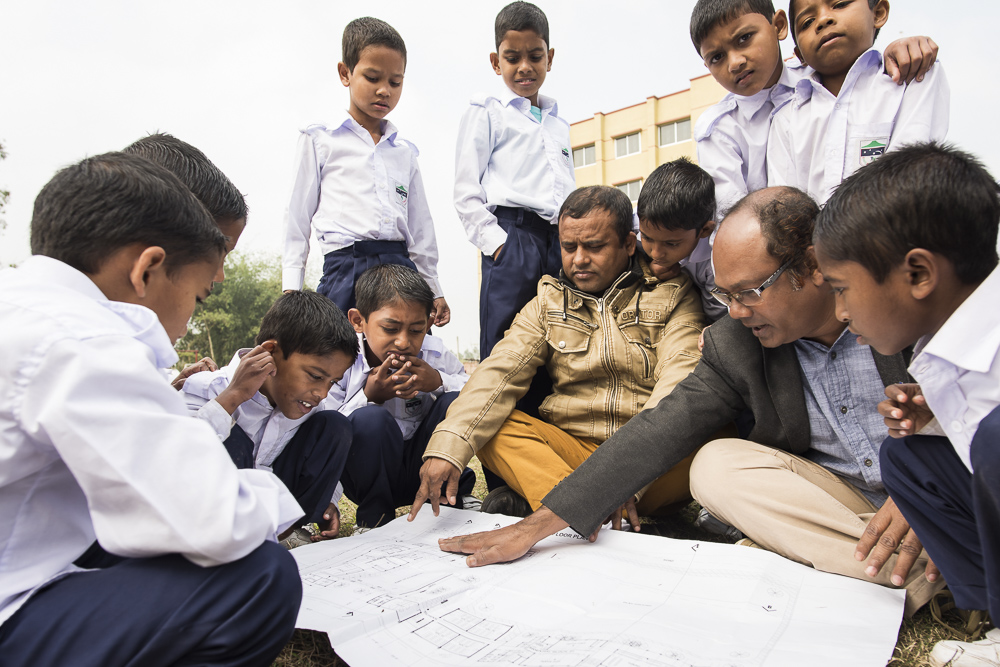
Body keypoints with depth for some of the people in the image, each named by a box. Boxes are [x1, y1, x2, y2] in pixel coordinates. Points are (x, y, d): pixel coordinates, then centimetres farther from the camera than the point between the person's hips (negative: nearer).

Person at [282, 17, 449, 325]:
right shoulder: (319, 140, 9)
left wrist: (434, 290, 18)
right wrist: (291, 289, 2)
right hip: (345, 268, -3)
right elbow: (298, 218, 8)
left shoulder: (405, 151, 18)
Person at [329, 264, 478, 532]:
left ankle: (455, 493, 2)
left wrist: (439, 382, -22)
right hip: (369, 476, -2)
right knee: (369, 418, -33)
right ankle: (373, 517, -9)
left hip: (423, 470, 2)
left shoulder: (434, 354, -7)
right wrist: (368, 397, -28)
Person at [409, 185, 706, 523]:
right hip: (572, 448, 2)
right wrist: (447, 446, -22)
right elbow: (500, 371, -5)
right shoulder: (549, 302, 9)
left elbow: (680, 381, -14)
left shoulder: (674, 296, 1)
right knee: (485, 426, -19)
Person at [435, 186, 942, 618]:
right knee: (715, 467, -23)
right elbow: (658, 432, -14)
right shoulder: (734, 344, -10)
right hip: (843, 496, 3)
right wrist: (537, 525, -19)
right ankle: (911, 573, -22)